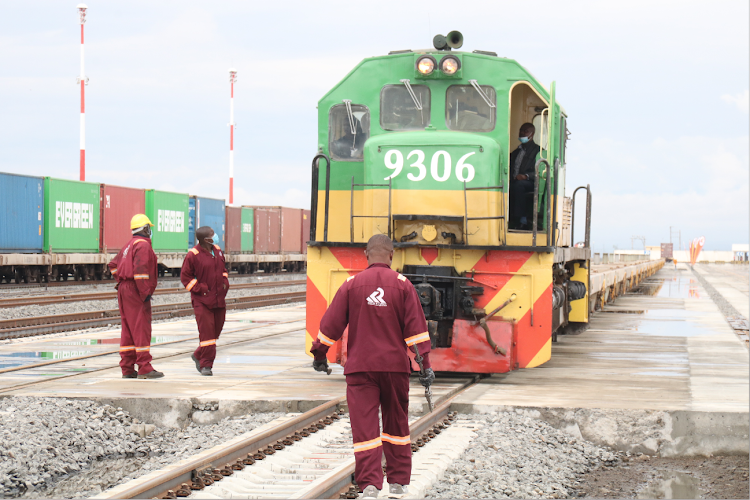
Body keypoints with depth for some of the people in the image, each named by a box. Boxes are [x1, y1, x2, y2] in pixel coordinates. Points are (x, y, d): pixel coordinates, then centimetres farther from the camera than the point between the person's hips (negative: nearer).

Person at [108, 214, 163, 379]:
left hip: (124, 291, 10)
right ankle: (144, 368, -10)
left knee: (128, 330, 10)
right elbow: (140, 269, -22)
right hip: (135, 291, -10)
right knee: (142, 329, -9)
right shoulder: (143, 245, -11)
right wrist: (146, 292, -21)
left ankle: (127, 369, 11)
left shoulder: (129, 245, 19)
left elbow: (113, 264, 25)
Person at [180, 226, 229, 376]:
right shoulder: (192, 255, -10)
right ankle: (206, 365, -4)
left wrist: (225, 282, 9)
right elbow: (185, 276, -6)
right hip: (202, 300, -7)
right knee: (206, 331, -11)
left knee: (216, 330, 10)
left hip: (219, 299, 7)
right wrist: (200, 289, -12)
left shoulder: (218, 251, 10)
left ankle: (199, 356, 30)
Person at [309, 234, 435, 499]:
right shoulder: (402, 285, -1)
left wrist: (319, 355, 14)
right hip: (395, 365, 1)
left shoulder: (352, 285, -1)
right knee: (396, 424, 15)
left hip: (360, 366, -1)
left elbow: (331, 324, 2)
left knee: (364, 425, -1)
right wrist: (425, 364, -2)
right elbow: (416, 327, -4)